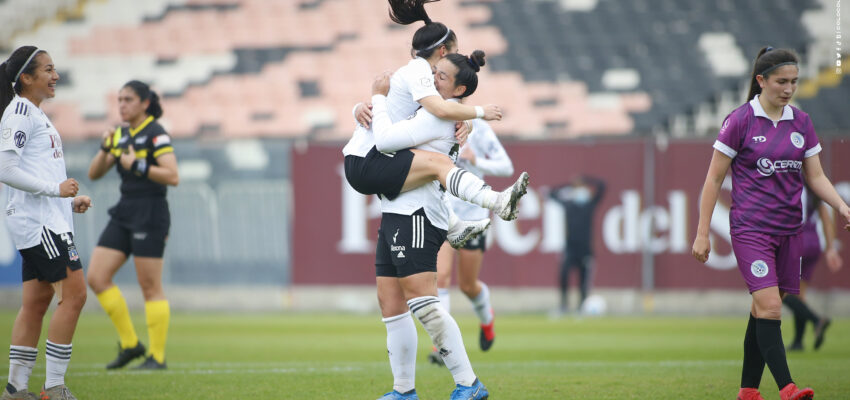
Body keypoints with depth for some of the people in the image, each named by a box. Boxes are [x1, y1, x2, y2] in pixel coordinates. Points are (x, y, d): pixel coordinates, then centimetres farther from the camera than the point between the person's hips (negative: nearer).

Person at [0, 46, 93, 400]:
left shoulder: (35, 113, 20)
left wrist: (70, 201, 15)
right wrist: (56, 189, -18)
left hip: (47, 221, 10)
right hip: (38, 221, -10)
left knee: (36, 301, 8)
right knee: (74, 294, -12)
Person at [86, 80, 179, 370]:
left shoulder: (156, 134, -10)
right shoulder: (121, 135, 13)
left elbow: (173, 176, -19)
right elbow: (94, 174, 13)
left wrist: (137, 166, -23)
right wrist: (105, 150, -4)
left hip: (150, 215, -8)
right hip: (124, 214, 8)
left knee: (150, 288, -5)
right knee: (96, 278, 1)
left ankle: (157, 356, 3)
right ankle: (129, 343, 10)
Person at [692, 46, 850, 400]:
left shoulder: (801, 122, 9)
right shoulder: (740, 121, -6)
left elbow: (816, 176, 13)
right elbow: (714, 178, -2)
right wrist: (702, 233, -4)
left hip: (789, 231, 5)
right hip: (750, 230, -5)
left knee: (763, 311, 7)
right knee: (769, 307, -17)